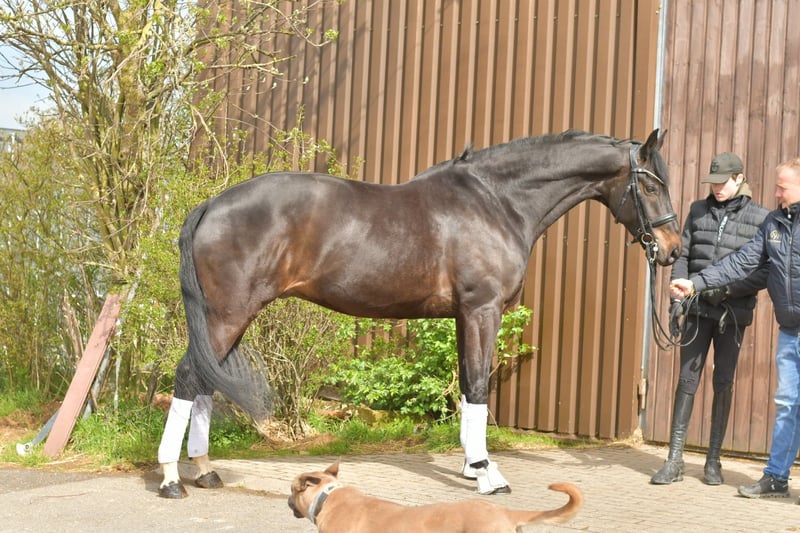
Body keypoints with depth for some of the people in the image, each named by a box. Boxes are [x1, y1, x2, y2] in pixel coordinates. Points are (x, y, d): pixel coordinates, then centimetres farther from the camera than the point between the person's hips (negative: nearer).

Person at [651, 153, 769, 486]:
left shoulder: (760, 218, -2)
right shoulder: (699, 211, 7)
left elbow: (767, 271, -6)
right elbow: (683, 256, 8)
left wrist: (729, 288, -17)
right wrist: (678, 294, -4)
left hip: (733, 313, -2)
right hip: (698, 309, 2)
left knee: (723, 383, 6)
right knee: (687, 379, 0)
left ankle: (713, 461, 16)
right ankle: (675, 460, 2)